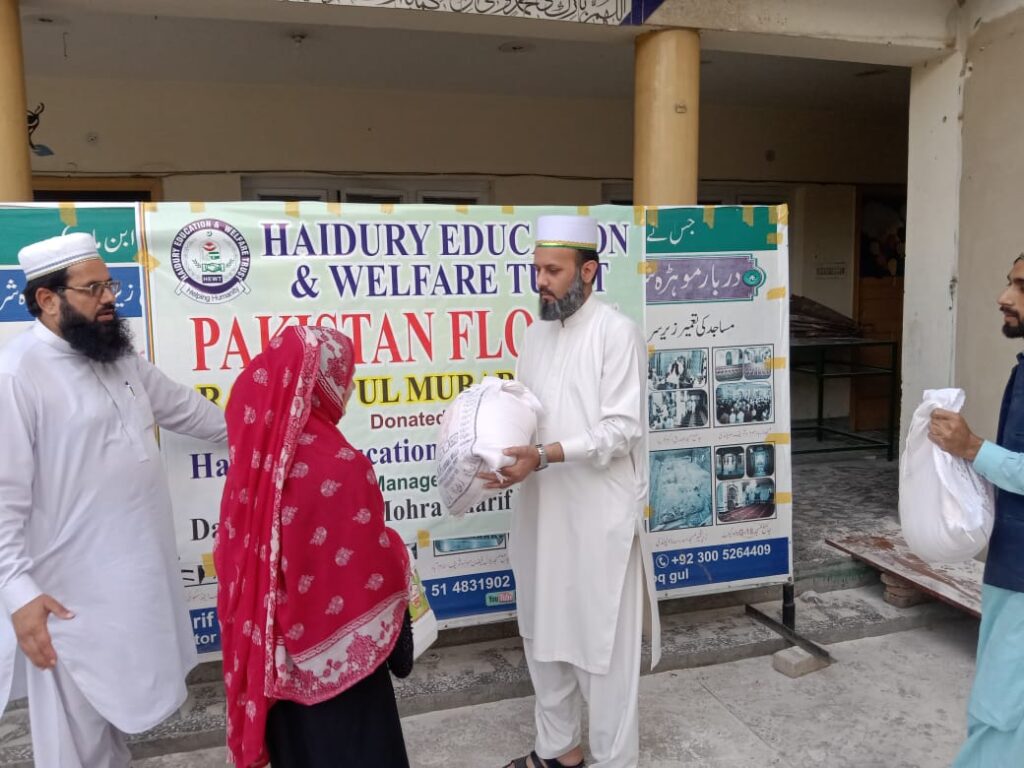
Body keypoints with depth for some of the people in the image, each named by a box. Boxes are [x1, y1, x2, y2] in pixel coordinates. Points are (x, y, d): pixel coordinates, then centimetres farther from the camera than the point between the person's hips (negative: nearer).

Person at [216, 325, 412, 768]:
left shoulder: (257, 451, -8)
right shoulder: (340, 467, -27)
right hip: (337, 640, -6)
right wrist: (397, 559, 3)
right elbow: (373, 568, -18)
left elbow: (232, 544, 5)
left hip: (275, 636, 6)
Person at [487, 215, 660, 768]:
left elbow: (622, 430, -17)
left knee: (604, 640, 6)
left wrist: (544, 456, -26)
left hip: (599, 514, -7)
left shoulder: (617, 332, -11)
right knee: (542, 633, 17)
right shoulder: (537, 332, 10)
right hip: (542, 509, 7)